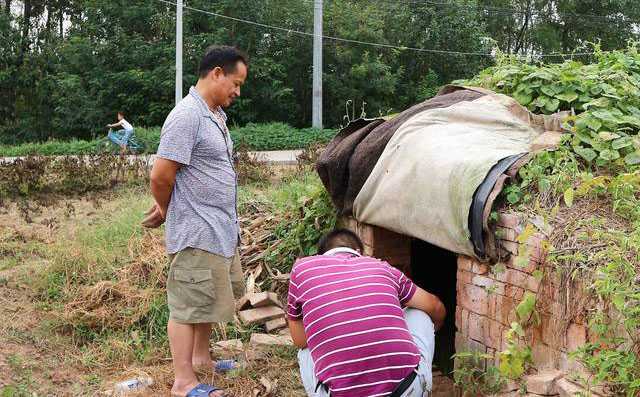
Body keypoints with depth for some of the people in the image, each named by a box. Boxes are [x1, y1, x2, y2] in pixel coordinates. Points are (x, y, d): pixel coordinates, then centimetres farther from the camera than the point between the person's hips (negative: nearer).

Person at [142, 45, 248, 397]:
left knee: (213, 298, 20)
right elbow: (161, 176, -19)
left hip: (222, 229, 10)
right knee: (189, 304, -1)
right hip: (197, 233, -9)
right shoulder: (187, 116, -18)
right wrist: (167, 211, -1)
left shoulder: (215, 115, 13)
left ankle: (200, 356, 37)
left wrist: (166, 208, 14)